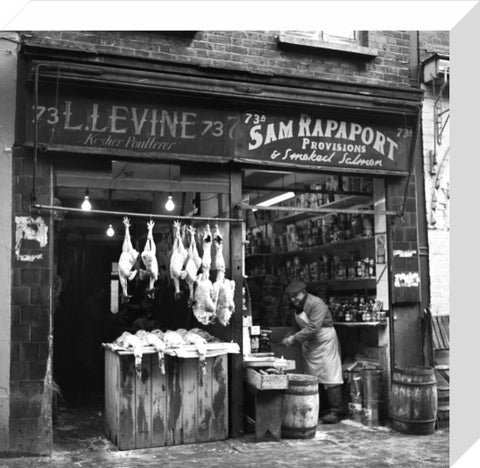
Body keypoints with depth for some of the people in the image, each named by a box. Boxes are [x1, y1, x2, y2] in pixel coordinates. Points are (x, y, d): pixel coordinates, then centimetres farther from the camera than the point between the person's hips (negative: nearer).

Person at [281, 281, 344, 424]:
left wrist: (294, 338, -26)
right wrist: (288, 337, -2)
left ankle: (336, 412, -3)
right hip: (309, 345, 8)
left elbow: (313, 328, -28)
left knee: (329, 377, -7)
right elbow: (297, 326, 15)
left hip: (324, 342, -8)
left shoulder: (316, 304, -21)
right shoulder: (297, 307, 6)